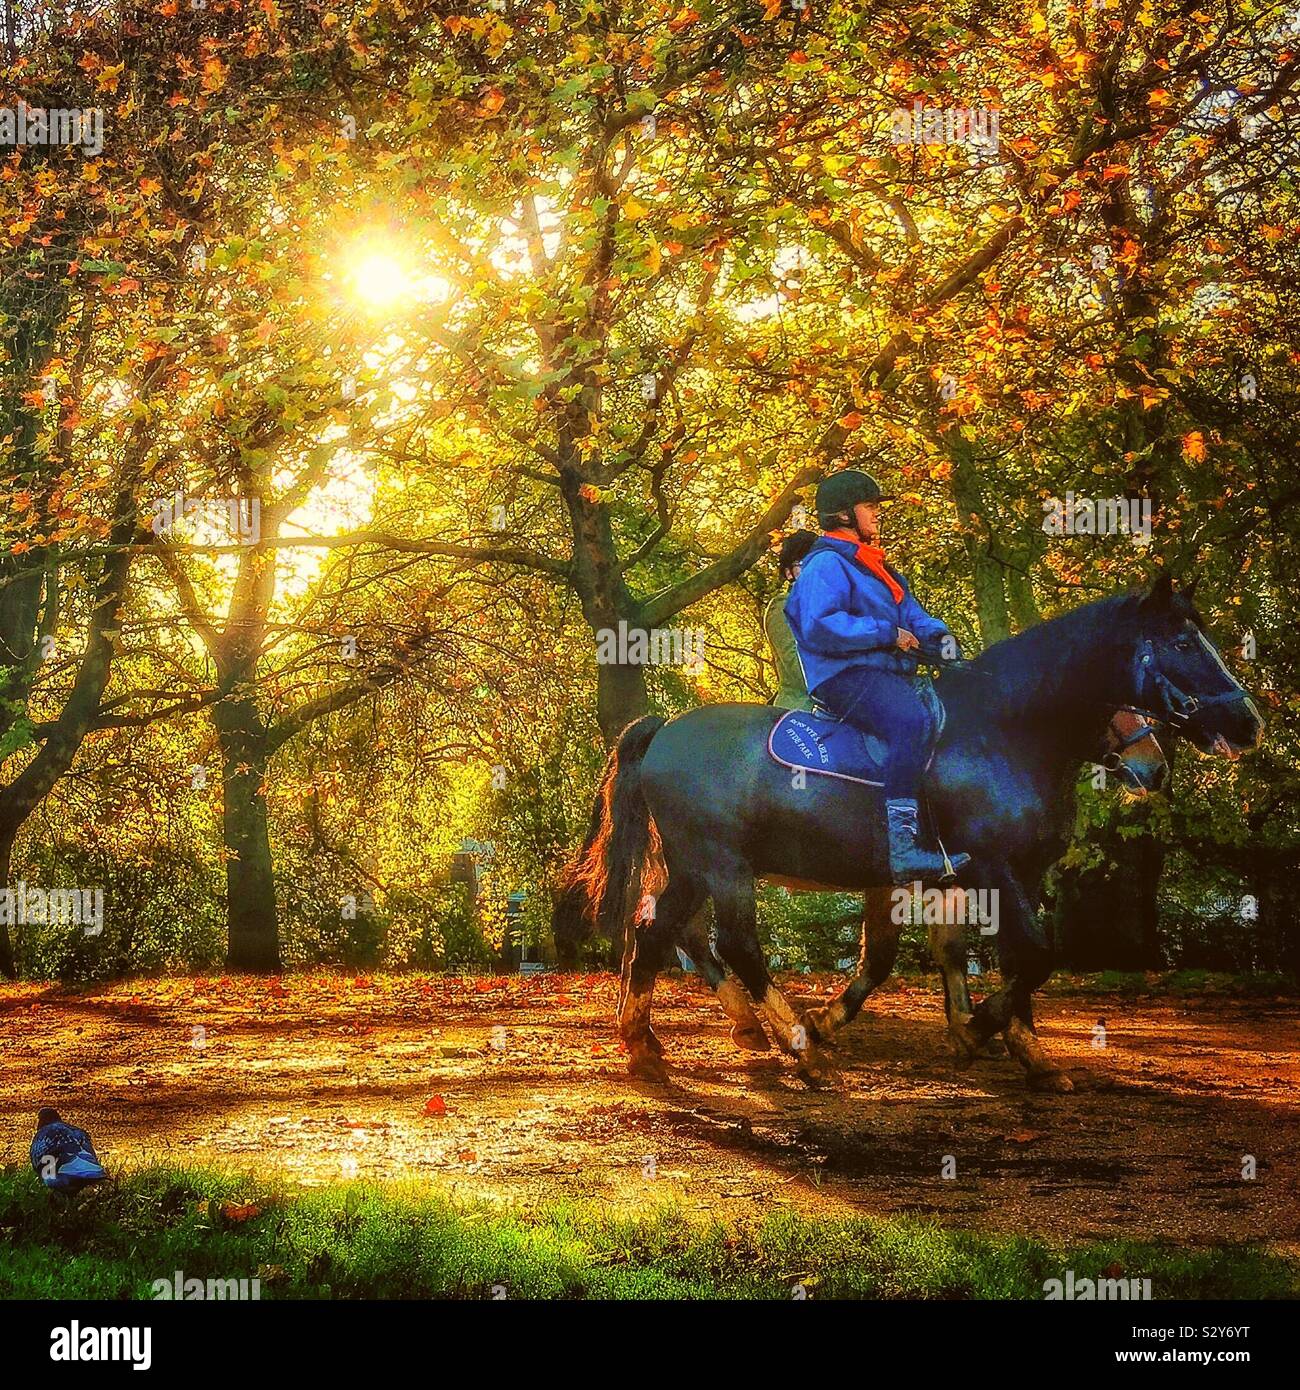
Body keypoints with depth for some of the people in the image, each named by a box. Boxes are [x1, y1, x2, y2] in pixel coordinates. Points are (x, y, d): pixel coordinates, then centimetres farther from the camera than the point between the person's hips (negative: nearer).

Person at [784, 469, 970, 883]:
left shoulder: (872, 566, 25)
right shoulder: (826, 564, -5)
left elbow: (910, 614, 26)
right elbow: (819, 627, -19)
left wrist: (937, 634, 4)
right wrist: (887, 633, -17)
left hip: (885, 673, 11)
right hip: (845, 676, -11)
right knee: (912, 720, -36)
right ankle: (903, 846, -43)